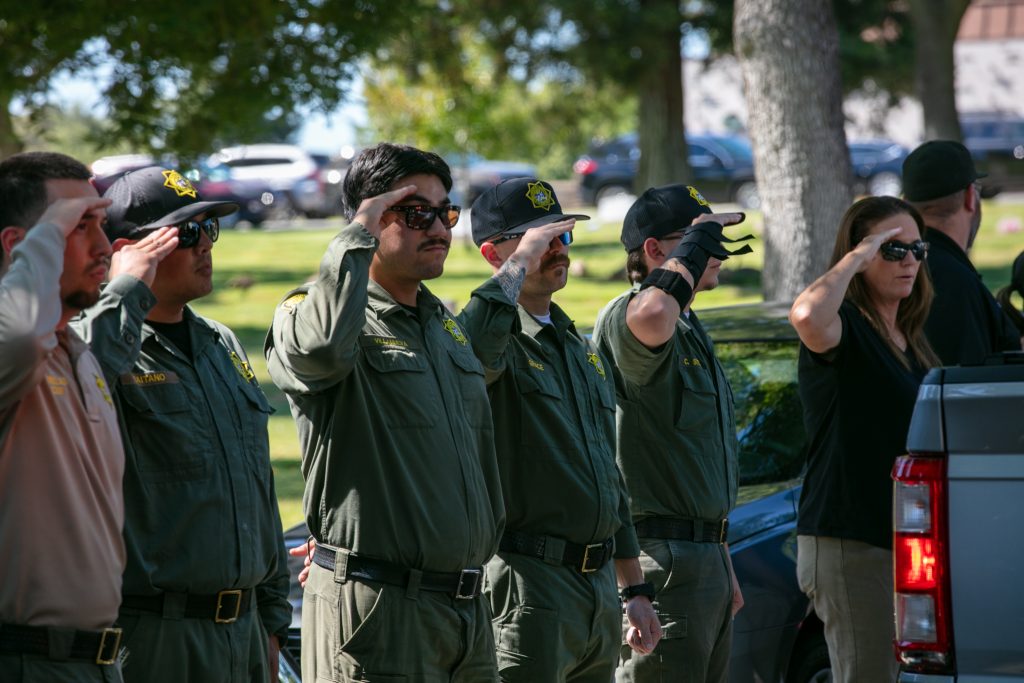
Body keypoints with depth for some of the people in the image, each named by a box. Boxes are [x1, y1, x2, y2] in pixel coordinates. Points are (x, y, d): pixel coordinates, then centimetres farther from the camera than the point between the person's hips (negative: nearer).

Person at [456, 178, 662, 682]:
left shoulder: (583, 352, 21)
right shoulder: (496, 338, -7)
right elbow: (473, 349, -36)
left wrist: (636, 591, 22)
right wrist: (519, 264, -22)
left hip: (600, 584, 8)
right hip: (526, 585, -8)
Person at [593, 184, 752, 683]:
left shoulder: (692, 332, 21)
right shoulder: (623, 319, -11)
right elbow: (653, 315, -39)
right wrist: (697, 241, -21)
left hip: (706, 555, 10)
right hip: (662, 557, -10)